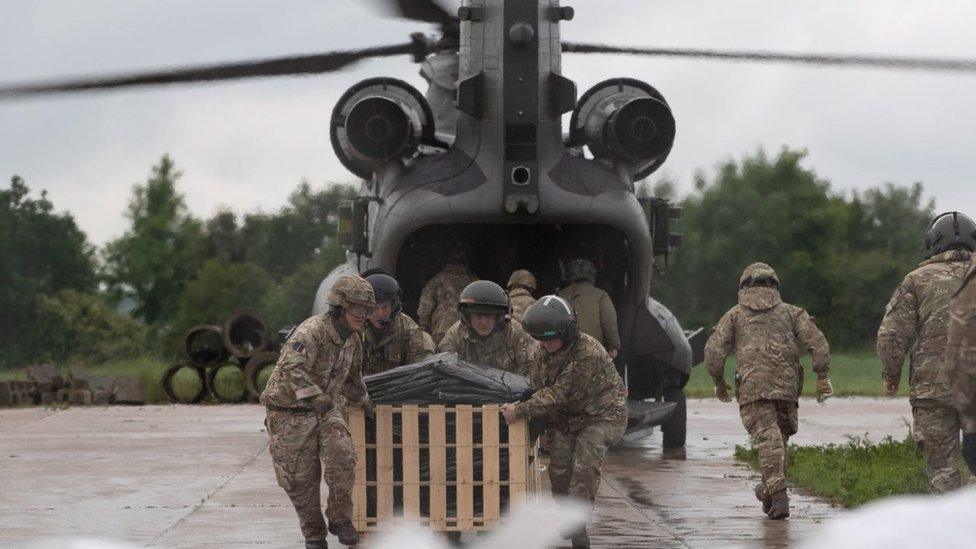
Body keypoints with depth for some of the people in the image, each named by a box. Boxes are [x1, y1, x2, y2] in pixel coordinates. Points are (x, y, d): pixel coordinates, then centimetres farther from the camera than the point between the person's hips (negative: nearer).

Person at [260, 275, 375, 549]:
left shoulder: (353, 339, 5)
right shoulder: (313, 331, -22)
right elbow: (291, 368, -36)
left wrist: (364, 402, 34)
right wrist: (314, 396, -46)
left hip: (326, 408, 6)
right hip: (290, 412, -6)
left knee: (342, 457, -19)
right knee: (301, 479, -1)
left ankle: (340, 518, -2)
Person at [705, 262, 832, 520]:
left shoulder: (735, 315, 14)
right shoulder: (790, 312, 17)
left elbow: (714, 350, 4)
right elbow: (817, 341, 3)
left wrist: (718, 382, 16)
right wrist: (823, 376, 2)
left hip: (752, 387, -2)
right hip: (787, 386, 2)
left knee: (768, 440, -10)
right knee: (780, 437, 20)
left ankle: (778, 496, -22)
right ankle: (769, 490, 29)